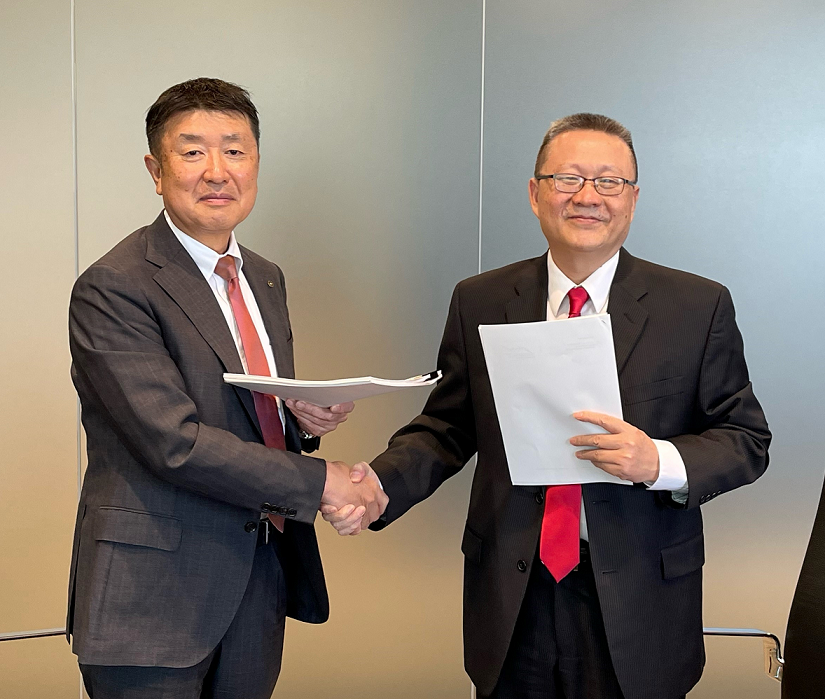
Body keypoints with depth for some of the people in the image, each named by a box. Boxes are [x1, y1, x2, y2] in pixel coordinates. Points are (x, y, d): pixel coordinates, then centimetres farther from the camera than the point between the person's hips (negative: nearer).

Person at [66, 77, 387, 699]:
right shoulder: (113, 289, -14)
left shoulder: (266, 279, 12)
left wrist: (305, 419, -4)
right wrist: (320, 482, -17)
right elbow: (177, 443, -21)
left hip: (260, 579, 7)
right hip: (156, 596, -7)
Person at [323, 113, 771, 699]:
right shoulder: (479, 303, 3)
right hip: (512, 600, 2)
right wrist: (378, 485, -13)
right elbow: (446, 429, 6)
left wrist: (660, 462, -20)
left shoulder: (699, 307, -4)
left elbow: (747, 440, -1)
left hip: (638, 603, -1)